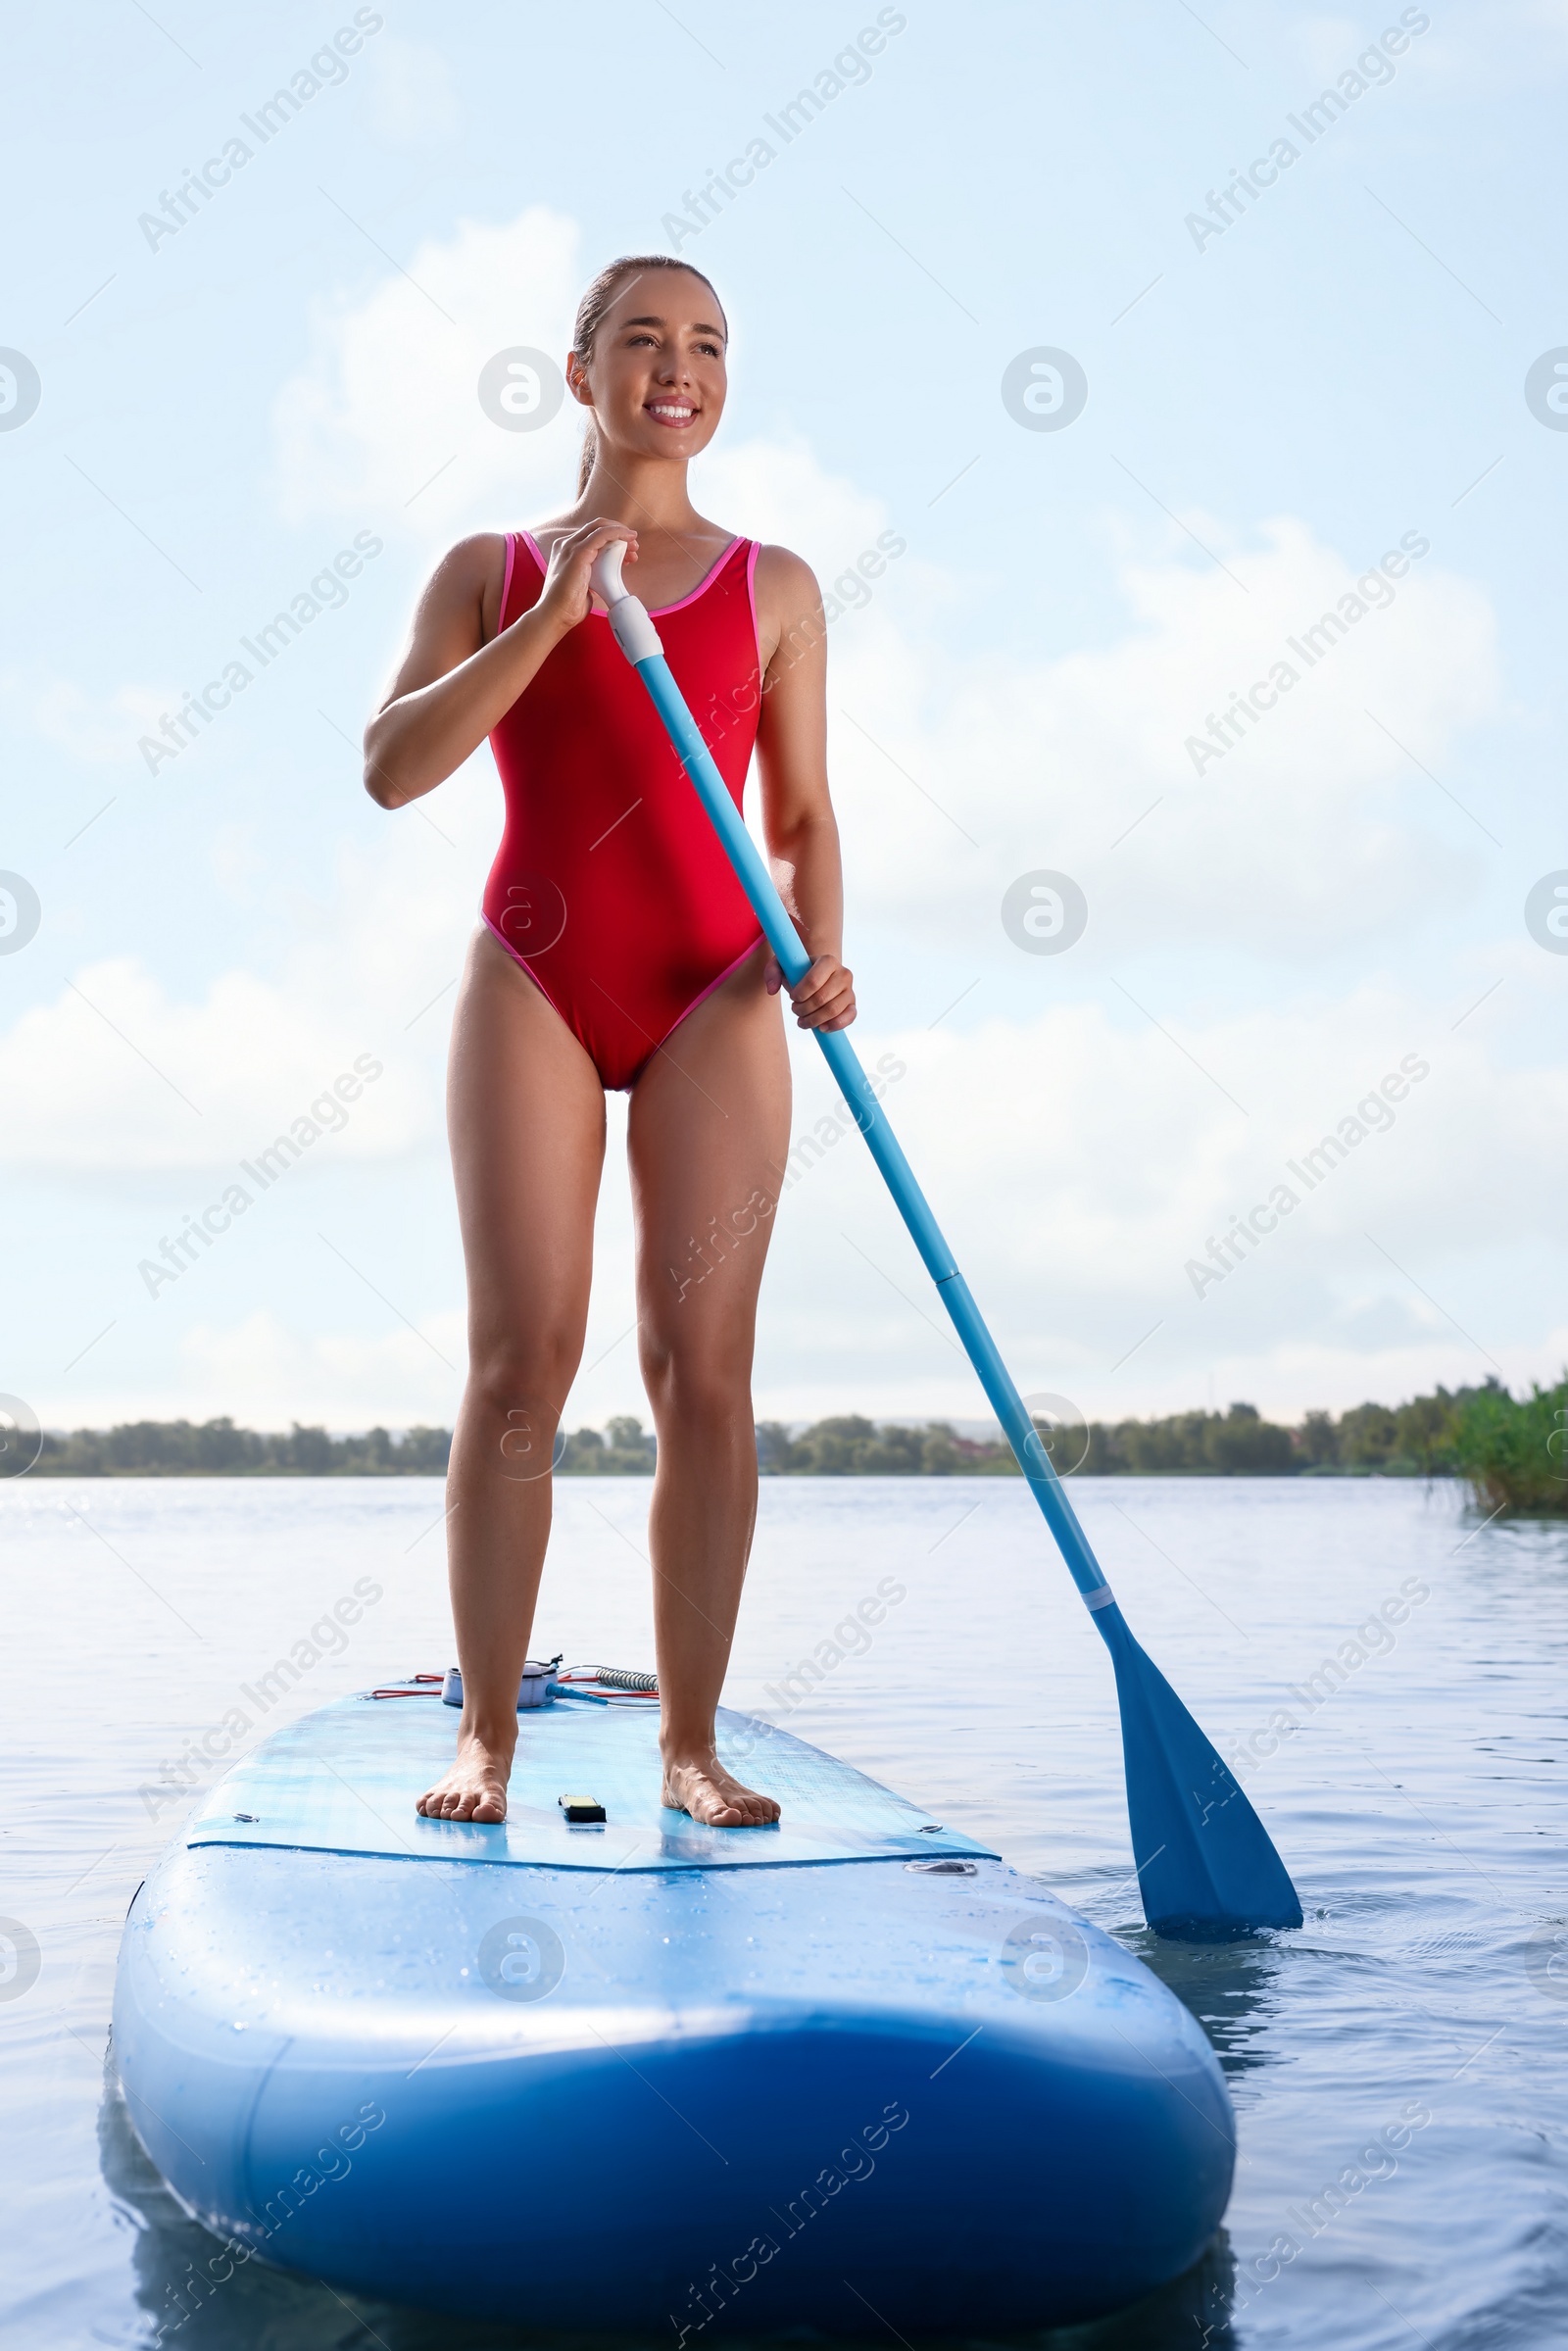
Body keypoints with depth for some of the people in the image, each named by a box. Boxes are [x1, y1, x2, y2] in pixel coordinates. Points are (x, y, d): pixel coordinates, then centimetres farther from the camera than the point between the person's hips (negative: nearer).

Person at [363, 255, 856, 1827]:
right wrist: (552, 618, -12)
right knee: (521, 1358, -6)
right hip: (534, 984, 0)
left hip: (712, 993, 1)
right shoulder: (492, 571, 11)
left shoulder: (774, 587, 13)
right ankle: (486, 1735, 2)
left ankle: (690, 1742, 1)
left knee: (704, 1361, -5)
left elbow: (804, 817, 12)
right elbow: (393, 768, -3)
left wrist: (816, 951, -8)